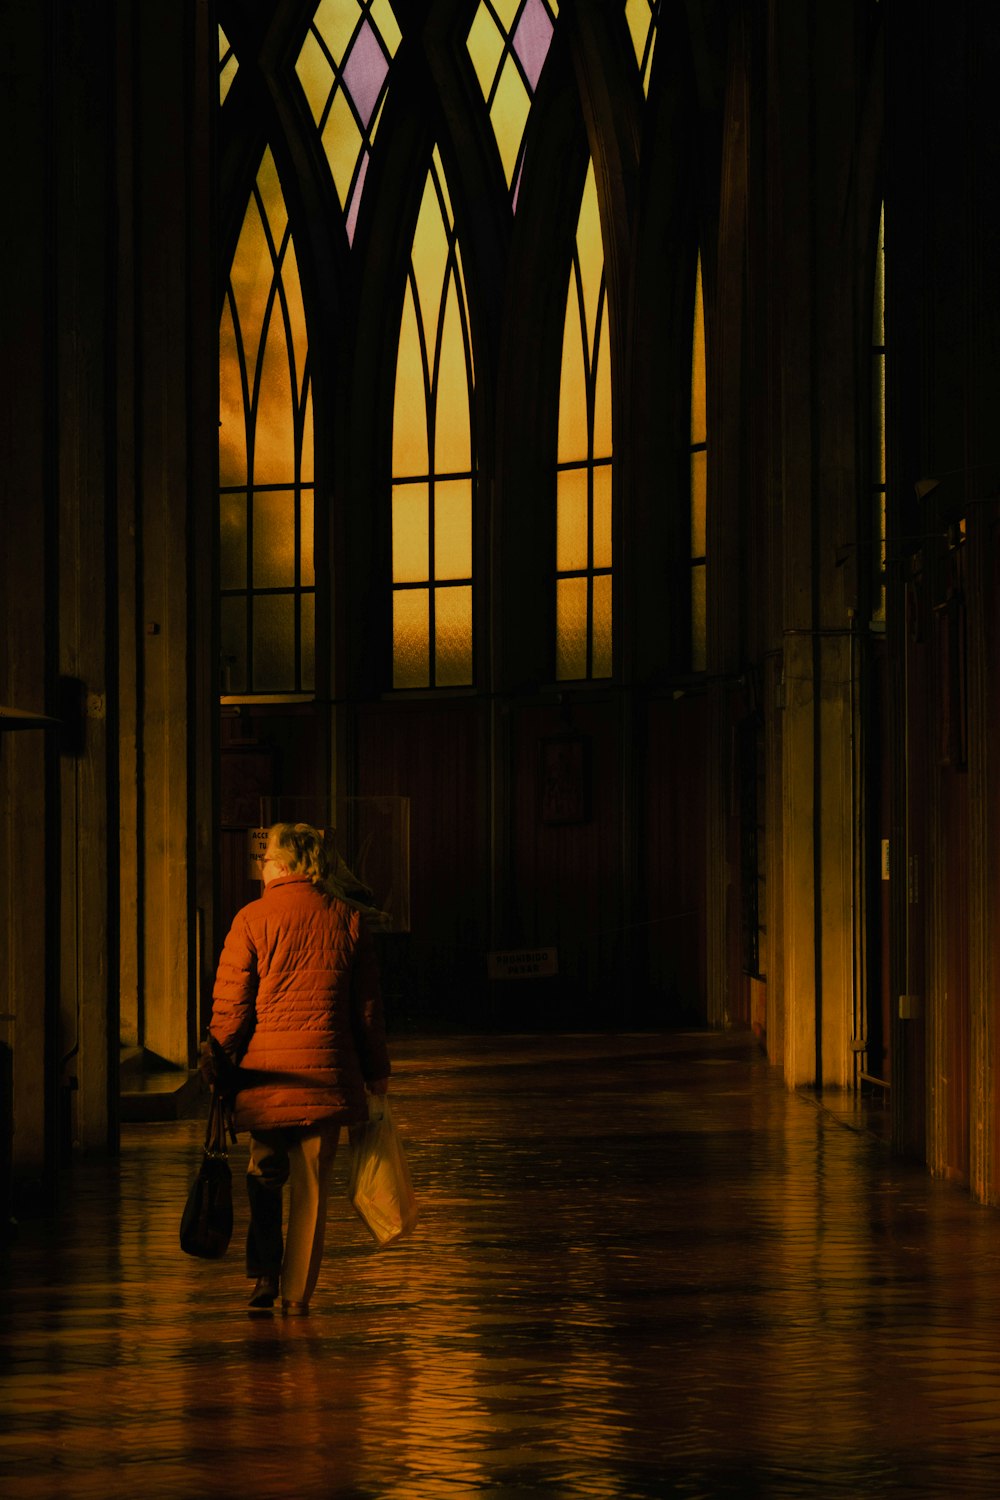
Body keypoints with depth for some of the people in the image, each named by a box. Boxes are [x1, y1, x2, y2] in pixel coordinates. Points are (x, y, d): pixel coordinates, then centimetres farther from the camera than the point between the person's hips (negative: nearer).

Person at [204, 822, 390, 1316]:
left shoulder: (252, 919, -4)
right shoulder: (347, 919, 4)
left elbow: (231, 1002, -5)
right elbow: (367, 1004, 9)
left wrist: (217, 1060, 7)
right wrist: (376, 1070, 18)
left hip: (265, 1069, -1)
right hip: (326, 1071, 1)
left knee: (265, 1173, 14)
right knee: (311, 1185, 6)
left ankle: (265, 1274, 6)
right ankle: (297, 1294, 7)